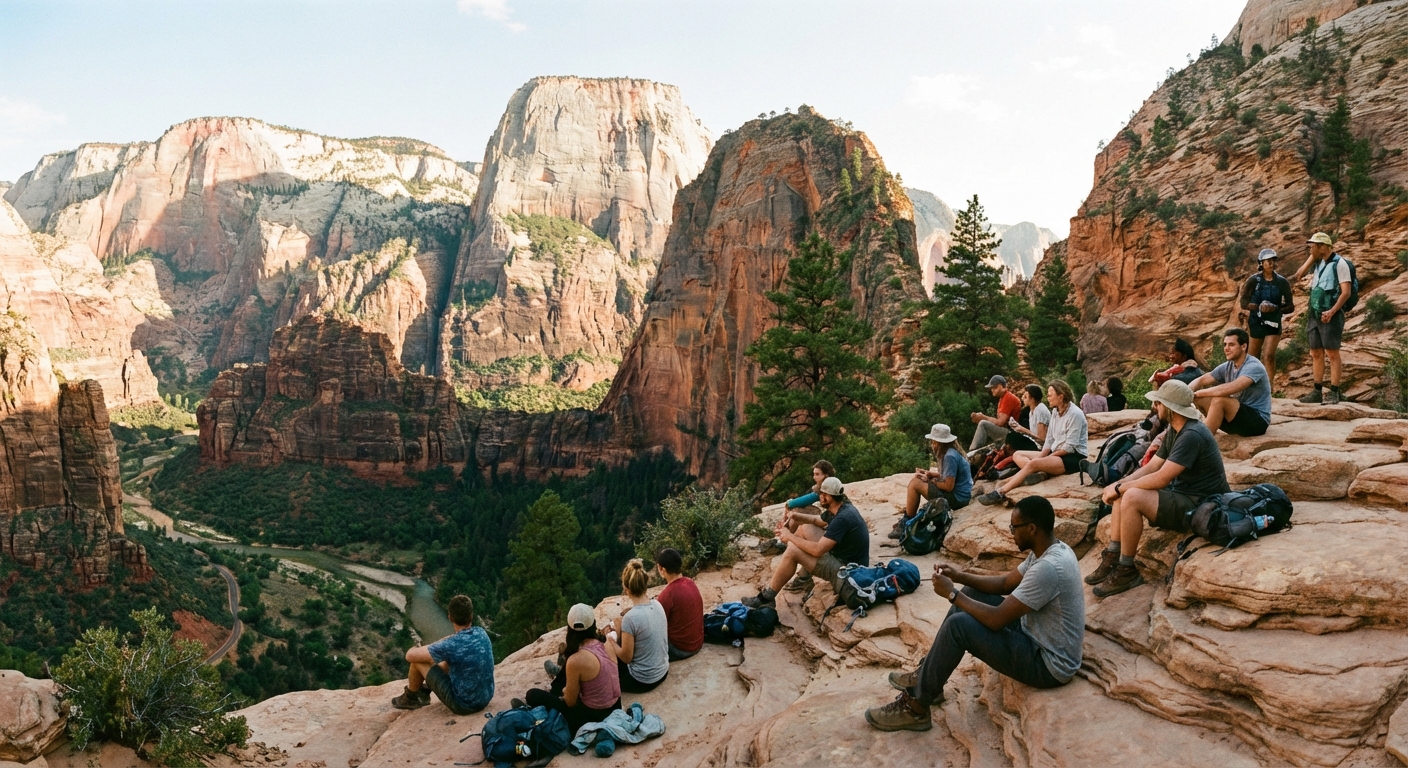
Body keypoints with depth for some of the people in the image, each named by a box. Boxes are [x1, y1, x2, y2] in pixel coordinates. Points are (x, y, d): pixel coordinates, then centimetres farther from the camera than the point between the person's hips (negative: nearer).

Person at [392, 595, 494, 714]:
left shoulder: (451, 646, -24)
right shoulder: (481, 633, -5)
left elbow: (410, 655, -13)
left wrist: (419, 649, 10)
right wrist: (431, 647, 11)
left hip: (463, 704, -6)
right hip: (486, 698, 6)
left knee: (418, 661, 4)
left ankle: (410, 698, 31)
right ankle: (425, 689, 49)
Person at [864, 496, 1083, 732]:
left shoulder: (1048, 568, -30)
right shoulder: (1050, 550, 2)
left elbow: (997, 619, -28)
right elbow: (1007, 582, 15)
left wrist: (952, 594, -15)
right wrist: (961, 577, 3)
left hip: (1048, 664, -10)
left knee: (958, 625, -20)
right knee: (971, 595, 11)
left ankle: (915, 708, -5)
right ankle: (928, 676, 18)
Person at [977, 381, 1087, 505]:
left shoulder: (1074, 414, -15)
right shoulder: (1055, 411, 10)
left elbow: (1069, 447, -18)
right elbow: (1049, 439, 9)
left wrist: (1048, 457, -14)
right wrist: (1041, 456, -7)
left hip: (1073, 457, -10)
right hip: (1056, 454, 10)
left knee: (1033, 463, -31)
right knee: (1018, 455, 0)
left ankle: (1000, 493, -35)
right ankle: (1040, 473, -30)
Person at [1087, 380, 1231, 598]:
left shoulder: (1192, 435, -23)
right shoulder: (1174, 431, 9)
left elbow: (1160, 479, -27)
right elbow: (1150, 467, 10)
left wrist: (1120, 487, -17)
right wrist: (1118, 485, -6)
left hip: (1199, 506, -10)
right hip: (1181, 494, 10)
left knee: (1132, 498, -26)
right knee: (1122, 494, 2)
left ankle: (1126, 571, -14)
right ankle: (1112, 559, 1)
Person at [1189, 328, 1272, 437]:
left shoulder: (1254, 367, -19)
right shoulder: (1227, 367, 5)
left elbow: (1230, 389, -34)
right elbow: (1201, 380, 6)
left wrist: (1198, 393, -28)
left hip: (1258, 421, -8)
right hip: (1239, 417, 8)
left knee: (1219, 400, -31)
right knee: (1199, 399, -5)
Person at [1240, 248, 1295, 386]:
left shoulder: (1282, 282, -1)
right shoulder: (1253, 280, -5)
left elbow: (1290, 307, 3)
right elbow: (1243, 302, -9)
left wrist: (1275, 308, -16)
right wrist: (1259, 307, -25)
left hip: (1273, 324, 0)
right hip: (1256, 323, 0)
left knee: (1269, 356, -15)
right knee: (1254, 357, 12)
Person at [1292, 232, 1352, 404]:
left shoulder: (1339, 264, -8)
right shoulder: (1318, 263, 15)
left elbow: (1346, 292, -14)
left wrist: (1332, 311, -23)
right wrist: (1313, 256, 12)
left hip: (1330, 316, -8)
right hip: (1314, 316, 8)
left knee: (1332, 353, -6)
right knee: (1316, 353, 7)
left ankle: (1334, 393, -5)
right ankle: (1317, 392, 11)